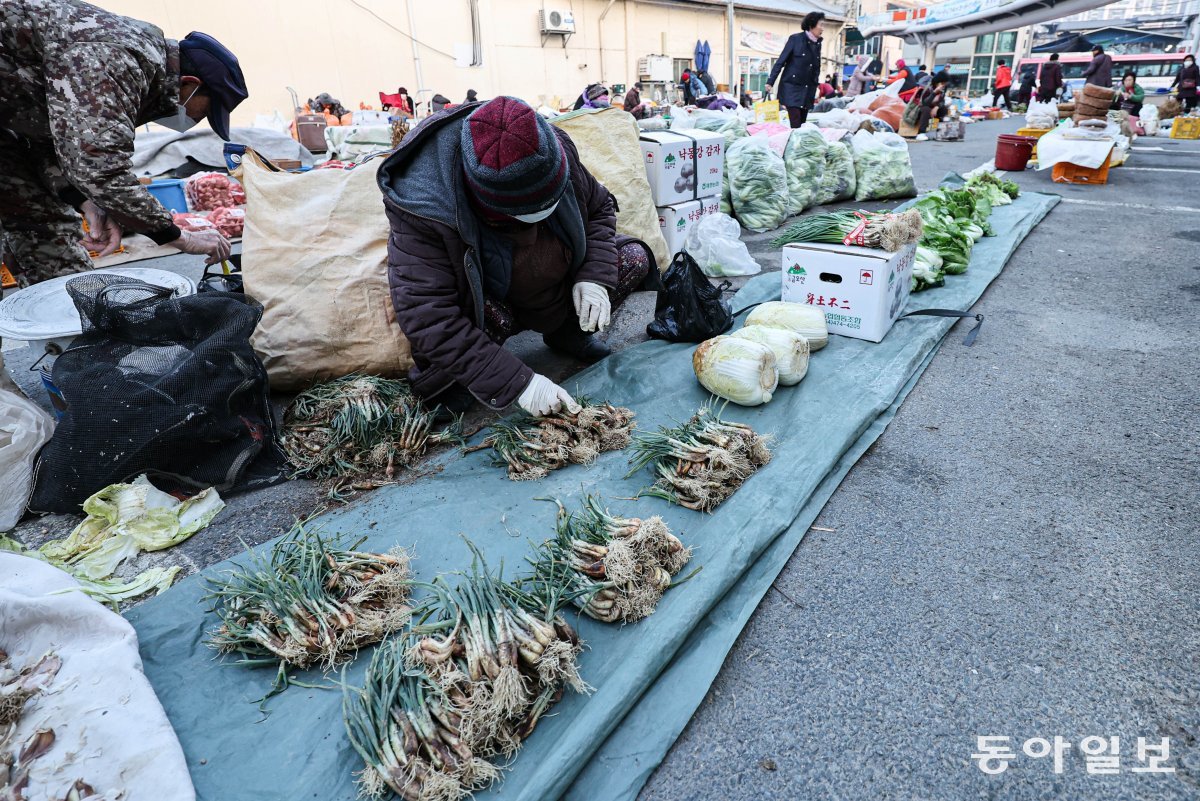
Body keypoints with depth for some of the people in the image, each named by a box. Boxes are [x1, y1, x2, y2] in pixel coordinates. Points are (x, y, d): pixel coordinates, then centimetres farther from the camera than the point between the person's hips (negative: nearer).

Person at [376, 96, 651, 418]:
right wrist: (519, 383, -40)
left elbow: (599, 208, -1)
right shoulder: (422, 205, -34)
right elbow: (428, 320, -36)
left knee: (634, 258, -10)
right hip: (479, 307, -4)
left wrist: (594, 277, -20)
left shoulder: (557, 153, -20)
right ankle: (450, 379, -6)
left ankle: (566, 333, 11)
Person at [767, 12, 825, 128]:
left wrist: (816, 90, 17)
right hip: (792, 87, -5)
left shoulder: (817, 43, 11)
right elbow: (781, 61, -4)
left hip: (807, 91, 5)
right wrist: (770, 81, -10)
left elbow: (817, 68, 18)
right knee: (796, 125, -16)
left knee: (803, 124, 2)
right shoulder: (795, 39, -5)